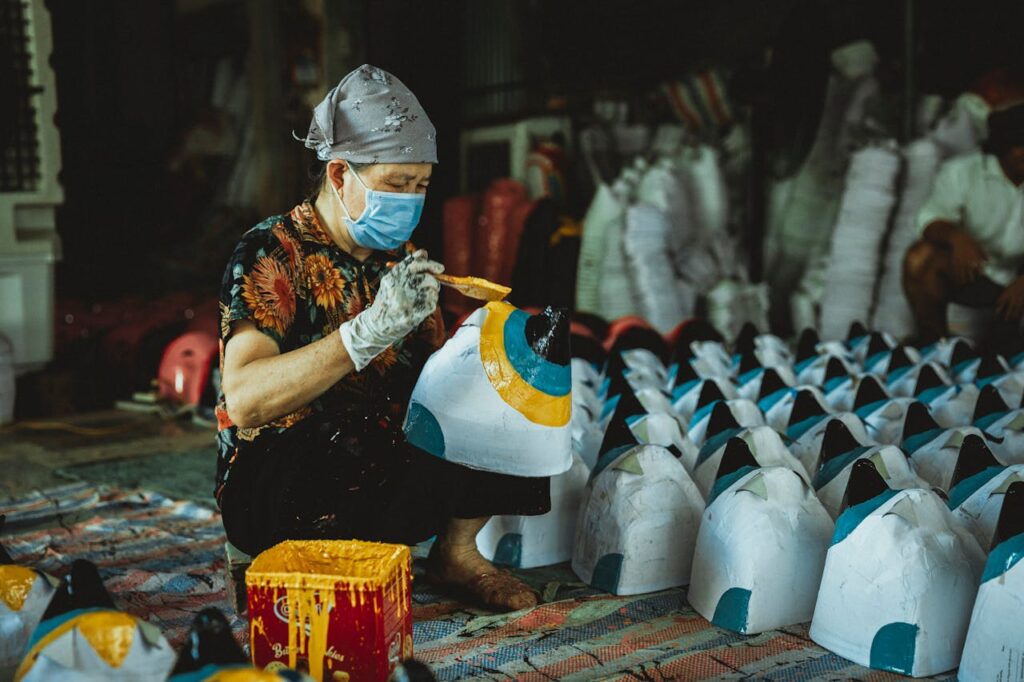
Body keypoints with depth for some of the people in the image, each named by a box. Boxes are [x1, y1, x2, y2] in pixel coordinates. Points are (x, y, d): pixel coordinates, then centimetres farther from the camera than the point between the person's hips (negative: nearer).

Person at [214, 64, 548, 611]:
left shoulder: (402, 258, 7)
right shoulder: (271, 254, -14)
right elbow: (245, 401, -28)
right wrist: (370, 330, -38)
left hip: (382, 458, 7)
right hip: (271, 482, -7)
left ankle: (457, 550, 7)